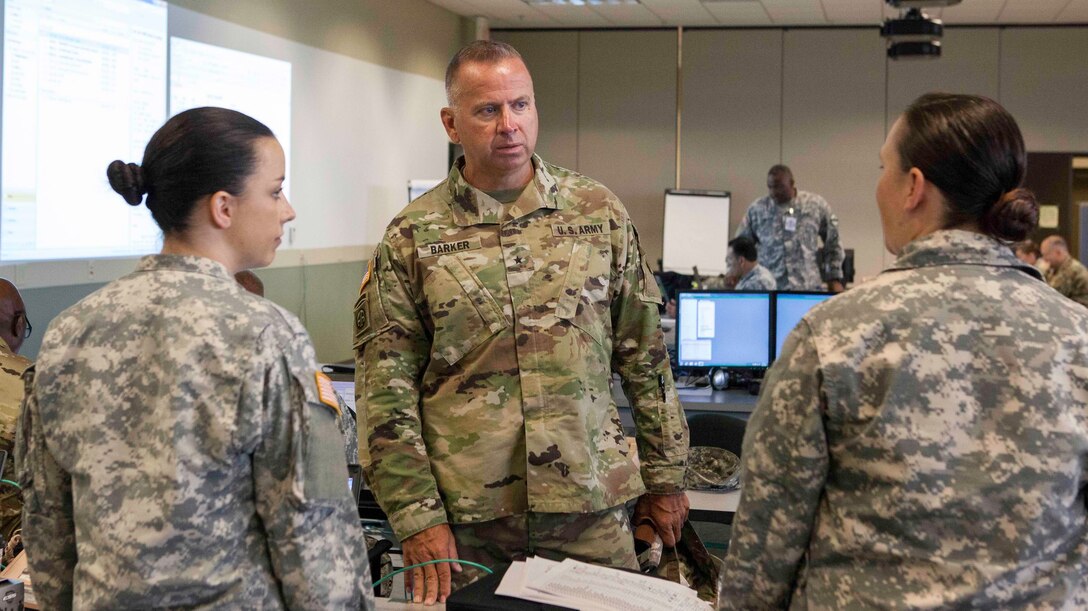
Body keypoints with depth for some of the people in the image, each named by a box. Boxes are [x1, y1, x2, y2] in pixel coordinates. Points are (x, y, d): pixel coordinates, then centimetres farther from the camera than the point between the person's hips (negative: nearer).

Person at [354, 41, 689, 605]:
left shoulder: (600, 213, 4)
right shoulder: (412, 237, -1)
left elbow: (645, 357, 8)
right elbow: (385, 387, -2)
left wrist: (665, 476, 8)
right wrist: (416, 516, -8)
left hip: (592, 503, 1)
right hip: (465, 515, -1)